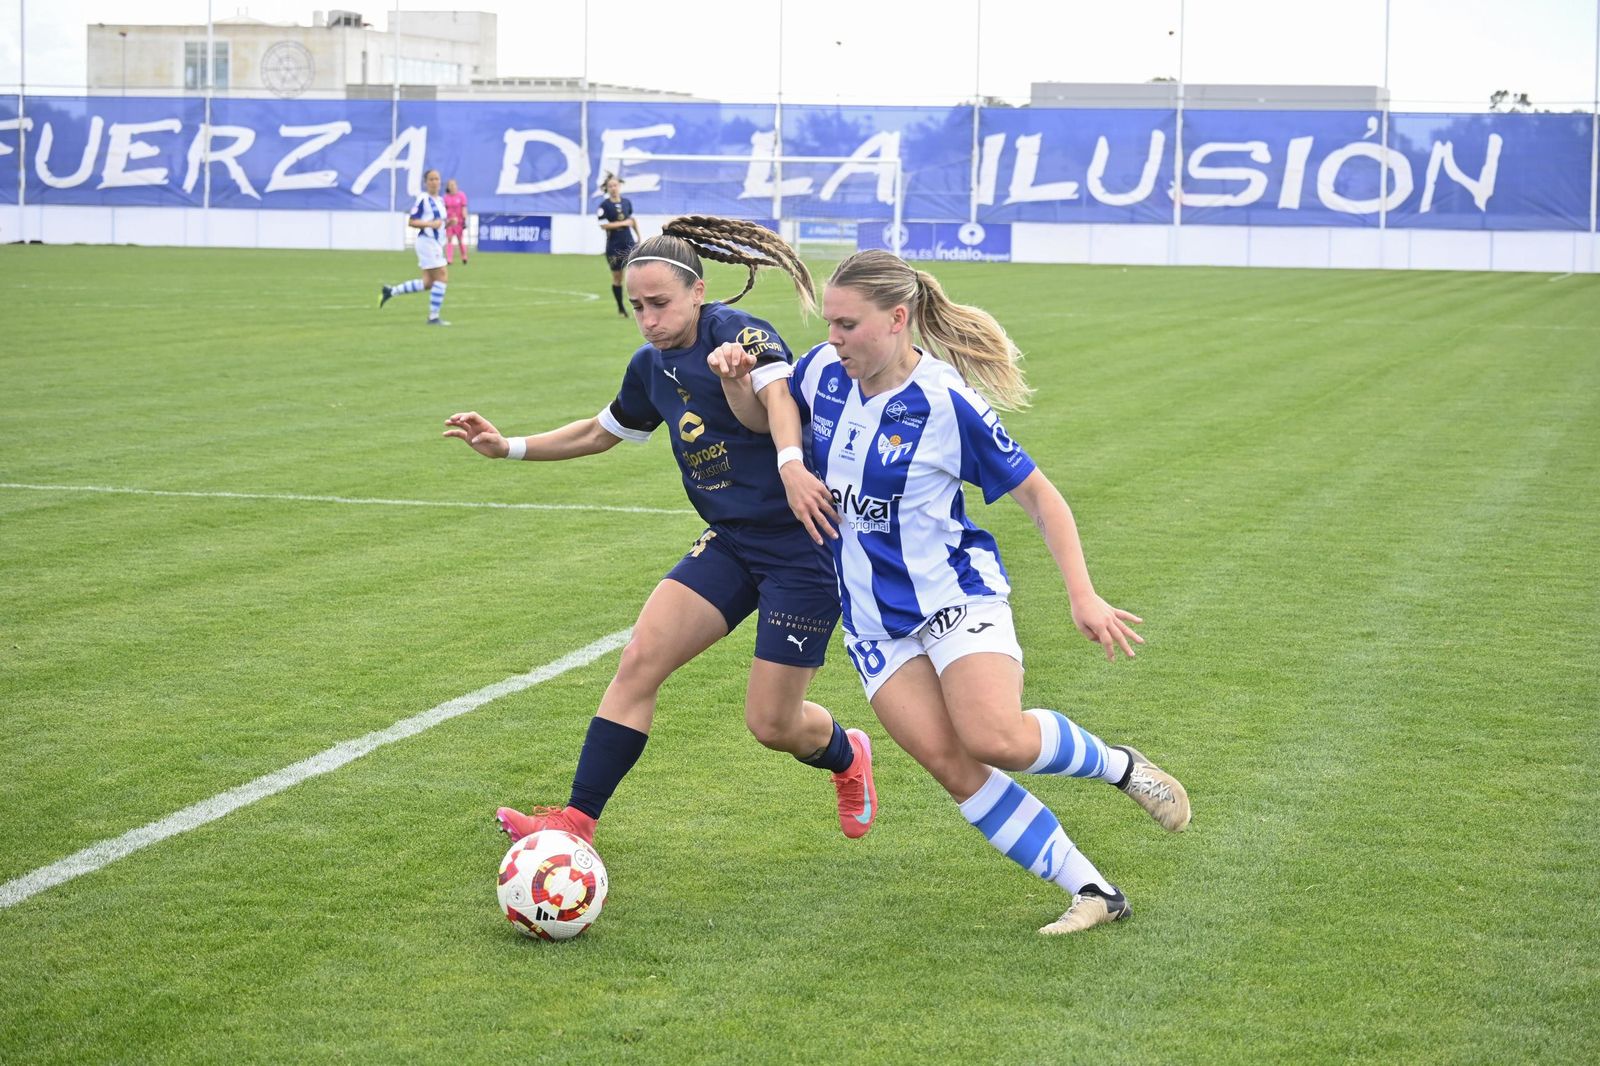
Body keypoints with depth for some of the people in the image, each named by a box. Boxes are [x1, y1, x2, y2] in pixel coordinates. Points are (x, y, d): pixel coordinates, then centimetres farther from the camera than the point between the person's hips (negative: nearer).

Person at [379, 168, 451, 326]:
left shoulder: (440, 200, 13)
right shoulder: (423, 199, -12)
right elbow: (411, 222, -14)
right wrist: (430, 224, -24)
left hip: (435, 243, 9)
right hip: (427, 241, -9)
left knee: (428, 283, 9)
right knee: (441, 276, -9)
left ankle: (391, 291, 17)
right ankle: (433, 317, -2)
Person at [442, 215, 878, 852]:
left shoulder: (741, 335, -17)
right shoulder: (652, 366, 6)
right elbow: (602, 431, 24)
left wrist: (759, 410, -58)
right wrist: (508, 447, 15)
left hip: (802, 544, -7)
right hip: (730, 542, 7)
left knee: (772, 724, -3)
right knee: (639, 661, -10)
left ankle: (848, 757, 33)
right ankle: (576, 822, -7)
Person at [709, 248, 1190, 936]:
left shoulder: (947, 403, -16)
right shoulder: (824, 372, -2)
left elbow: (1038, 494, -8)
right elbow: (764, 408, 19)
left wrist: (1083, 596, -16)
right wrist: (738, 374, -4)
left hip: (955, 595, -5)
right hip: (873, 617, 5)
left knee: (996, 741, -28)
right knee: (949, 765, -11)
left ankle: (1121, 765, 3)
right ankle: (1095, 893, -3)